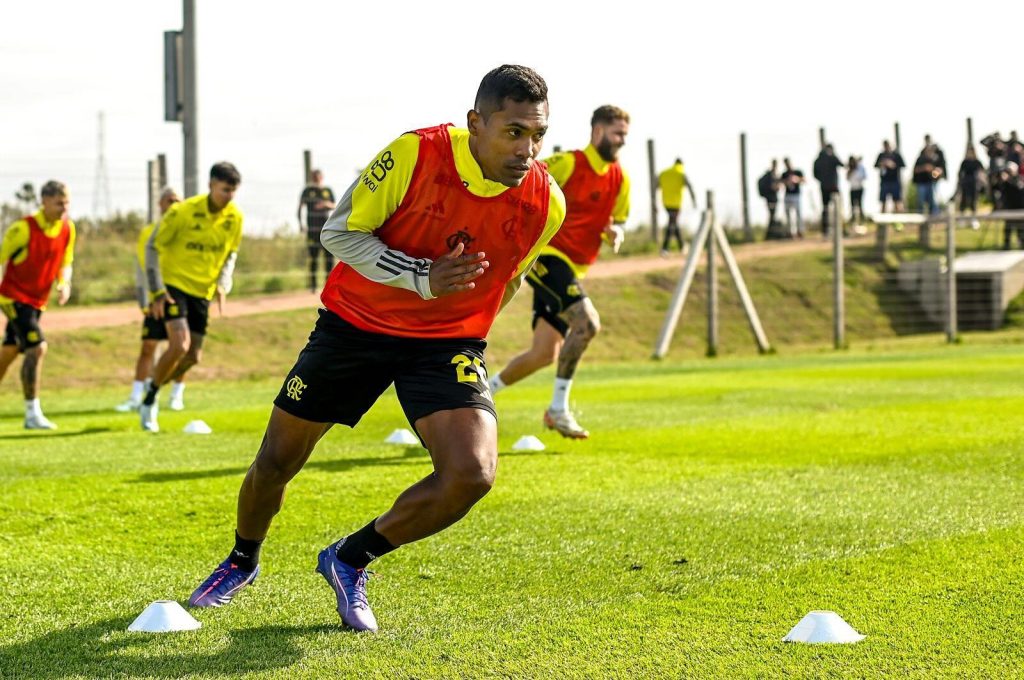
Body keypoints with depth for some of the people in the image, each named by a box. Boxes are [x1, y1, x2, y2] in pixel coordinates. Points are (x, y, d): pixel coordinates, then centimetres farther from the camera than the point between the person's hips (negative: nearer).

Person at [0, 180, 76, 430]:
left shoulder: (68, 229, 0)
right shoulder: (24, 229, -19)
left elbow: (65, 263, 12)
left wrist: (64, 283, -7)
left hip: (37, 300, 7)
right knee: (37, 348, -19)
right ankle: (32, 414, -15)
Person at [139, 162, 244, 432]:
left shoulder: (234, 217, -3)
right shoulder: (183, 212, -18)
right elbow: (153, 247, -10)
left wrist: (222, 284, -2)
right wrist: (157, 292, -15)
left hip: (202, 291, 6)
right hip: (173, 285, -6)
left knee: (193, 356, 3)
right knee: (180, 344, -22)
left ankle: (153, 389, 27)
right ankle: (149, 400, -4)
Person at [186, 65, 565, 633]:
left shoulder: (546, 206, -14)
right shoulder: (414, 155, -24)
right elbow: (339, 231, -15)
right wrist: (422, 278, -26)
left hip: (447, 344, 1)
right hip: (355, 324, -1)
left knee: (471, 475, -22)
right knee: (276, 462, 8)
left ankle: (350, 560, 2)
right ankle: (242, 561, 42)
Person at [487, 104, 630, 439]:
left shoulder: (620, 179, 10)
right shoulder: (568, 163, -11)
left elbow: (617, 222, 20)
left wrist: (614, 233, -3)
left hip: (573, 270, 8)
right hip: (547, 257, -8)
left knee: (544, 354, 6)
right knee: (587, 322, -26)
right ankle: (558, 408, -17)